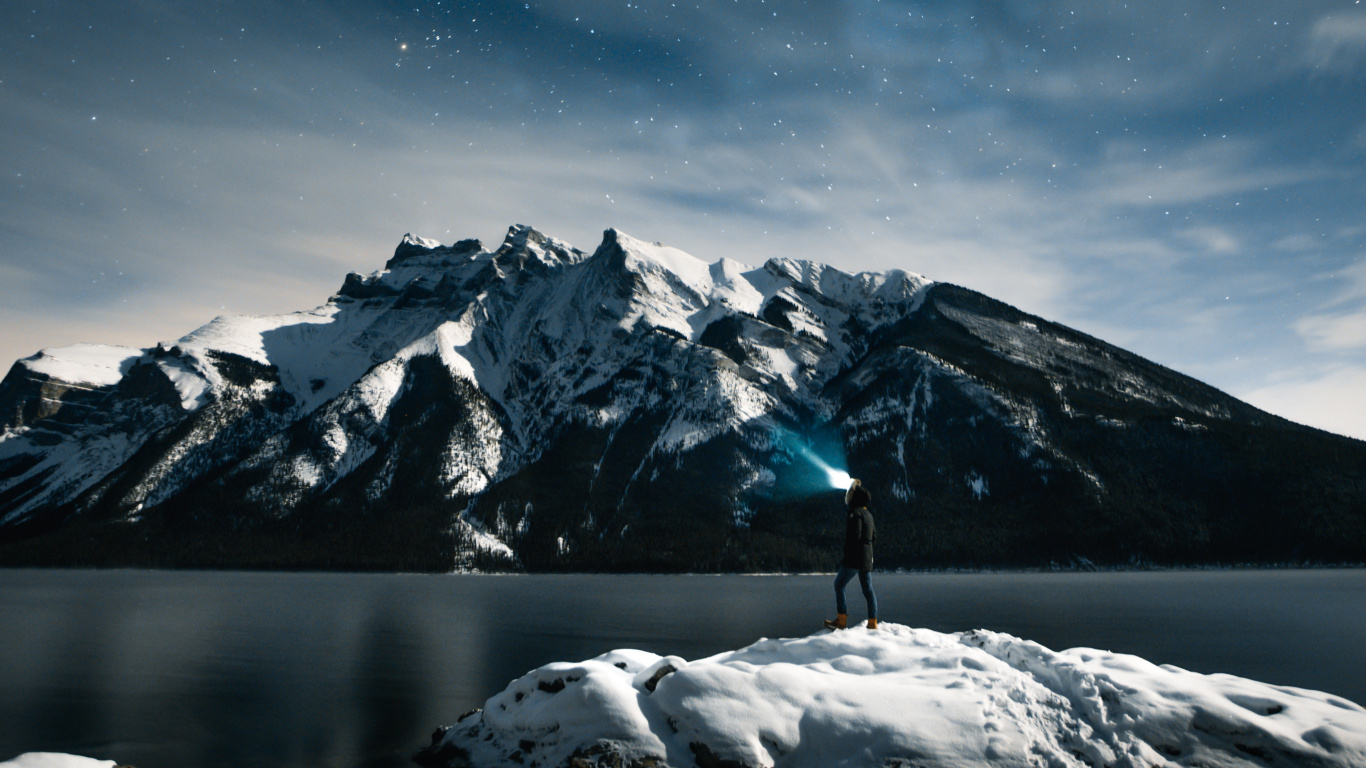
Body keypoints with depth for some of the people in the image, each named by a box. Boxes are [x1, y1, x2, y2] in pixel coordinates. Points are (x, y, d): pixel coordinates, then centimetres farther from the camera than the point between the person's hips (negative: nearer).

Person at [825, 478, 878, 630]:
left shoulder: (855, 512, -12)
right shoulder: (868, 514, 15)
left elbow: (855, 535, -20)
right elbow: (874, 537, 21)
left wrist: (847, 552, -11)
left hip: (854, 558, -9)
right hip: (867, 557, 9)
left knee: (839, 584, -1)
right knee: (868, 589, 8)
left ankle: (841, 619, -5)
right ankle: (873, 623, 6)